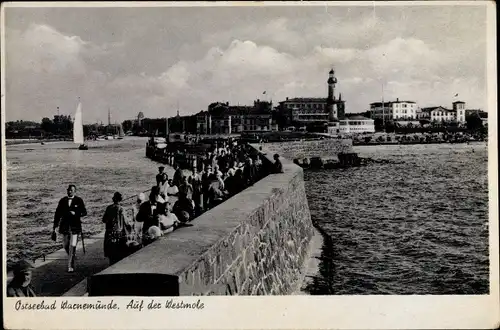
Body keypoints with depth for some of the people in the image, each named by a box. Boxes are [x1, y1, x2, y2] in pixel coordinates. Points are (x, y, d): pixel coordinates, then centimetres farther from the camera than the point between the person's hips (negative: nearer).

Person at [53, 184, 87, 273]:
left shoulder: (79, 201, 0)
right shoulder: (63, 201, 7)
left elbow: (84, 212, 1)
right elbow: (57, 214, 8)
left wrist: (75, 213, -17)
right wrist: (54, 227, 5)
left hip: (75, 226, -3)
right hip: (65, 226, 3)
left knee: (72, 246, -9)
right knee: (65, 245, 11)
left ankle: (71, 266, -2)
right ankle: (72, 256, 40)